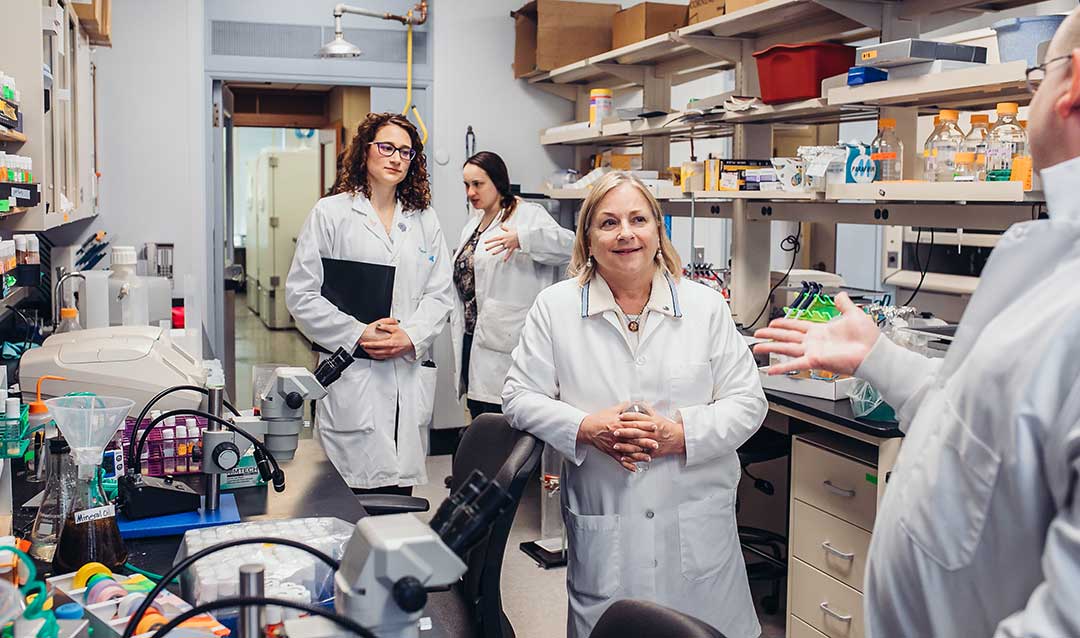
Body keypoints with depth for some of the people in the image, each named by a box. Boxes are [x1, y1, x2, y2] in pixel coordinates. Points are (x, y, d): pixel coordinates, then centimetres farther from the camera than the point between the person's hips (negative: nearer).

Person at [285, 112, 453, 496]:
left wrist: (411, 336, -9)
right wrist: (357, 335, -12)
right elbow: (301, 294, -2)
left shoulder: (425, 220, 15)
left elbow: (440, 293, 9)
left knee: (401, 487, 6)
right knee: (357, 494, -6)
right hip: (352, 375, -3)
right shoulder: (331, 213, 3)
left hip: (410, 374, 4)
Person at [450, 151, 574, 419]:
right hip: (472, 341, 8)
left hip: (506, 350, -8)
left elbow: (569, 244, -24)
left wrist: (521, 238, -36)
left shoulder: (528, 215, -7)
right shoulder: (473, 224, 19)